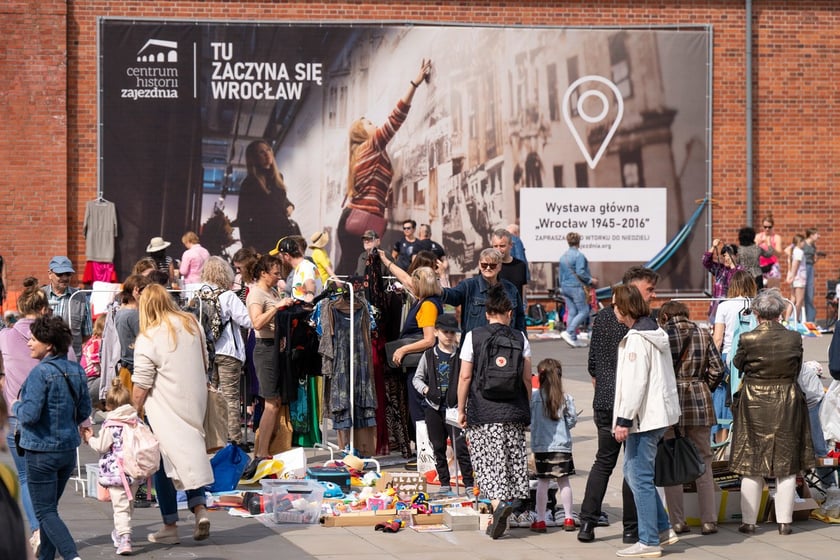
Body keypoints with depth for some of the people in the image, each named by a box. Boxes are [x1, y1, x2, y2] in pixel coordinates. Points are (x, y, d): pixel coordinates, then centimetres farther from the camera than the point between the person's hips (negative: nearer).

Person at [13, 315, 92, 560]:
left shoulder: (40, 372, -18)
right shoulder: (77, 370, 3)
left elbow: (30, 414, -22)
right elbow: (84, 412, 9)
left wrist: (15, 406, -2)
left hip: (41, 451, -7)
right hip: (68, 448, 7)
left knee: (46, 512, -2)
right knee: (49, 507, 20)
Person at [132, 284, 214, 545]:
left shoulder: (147, 339, -15)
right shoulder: (192, 324, 2)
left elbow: (141, 385, -14)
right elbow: (204, 362, 13)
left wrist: (135, 411, -1)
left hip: (165, 408, -5)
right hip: (194, 403, 5)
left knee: (164, 463, 5)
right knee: (190, 453, 17)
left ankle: (170, 526, 11)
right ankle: (199, 507, 1)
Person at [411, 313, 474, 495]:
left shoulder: (460, 355, -1)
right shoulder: (429, 355, 6)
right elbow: (417, 378, 13)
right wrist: (425, 389, -4)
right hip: (433, 407, 3)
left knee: (460, 446, -8)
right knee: (438, 447, 9)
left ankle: (469, 485, -2)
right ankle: (445, 484, 20)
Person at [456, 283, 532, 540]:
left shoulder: (474, 336, -2)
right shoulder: (519, 338, 3)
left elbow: (465, 376, -3)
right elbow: (527, 378, 4)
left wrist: (461, 409, 5)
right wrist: (527, 408, 16)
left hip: (482, 412, -2)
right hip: (513, 412, 2)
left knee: (486, 461, -2)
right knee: (515, 460, 10)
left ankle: (499, 502, -22)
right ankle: (517, 501, 12)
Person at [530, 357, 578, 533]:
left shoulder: (533, 396, -6)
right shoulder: (566, 398, -4)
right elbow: (572, 420, -1)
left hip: (540, 445, -1)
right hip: (562, 445, 1)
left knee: (543, 482, 5)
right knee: (563, 481, 9)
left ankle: (540, 520, 7)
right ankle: (568, 518, 14)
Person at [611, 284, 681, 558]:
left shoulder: (637, 338, -16)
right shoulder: (656, 333, 15)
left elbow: (635, 382, -21)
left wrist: (624, 419, -18)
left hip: (645, 416, -10)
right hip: (659, 413, 10)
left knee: (640, 477, -4)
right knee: (633, 472, 18)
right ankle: (663, 529, 19)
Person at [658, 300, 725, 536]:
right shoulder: (703, 335, 6)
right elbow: (717, 369, 2)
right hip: (700, 402, 3)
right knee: (703, 462, 9)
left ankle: (678, 521, 5)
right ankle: (708, 520, 8)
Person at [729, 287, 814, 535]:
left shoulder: (748, 339, -14)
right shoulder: (794, 338, -7)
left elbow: (737, 364, 3)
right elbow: (798, 370, 6)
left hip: (754, 404, -1)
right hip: (787, 404, 1)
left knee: (752, 464, 7)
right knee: (786, 465, 8)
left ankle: (748, 521, 10)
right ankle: (784, 521, 10)